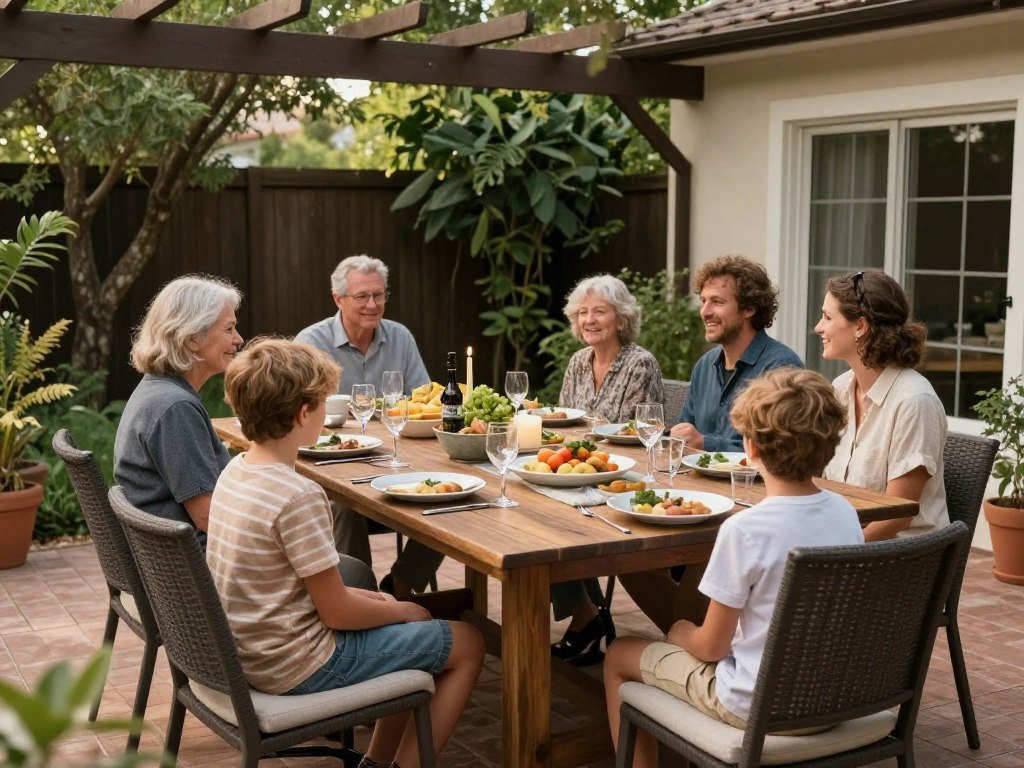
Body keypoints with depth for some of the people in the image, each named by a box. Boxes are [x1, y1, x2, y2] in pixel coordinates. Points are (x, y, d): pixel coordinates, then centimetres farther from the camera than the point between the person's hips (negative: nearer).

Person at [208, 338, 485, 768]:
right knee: (467, 644, 4)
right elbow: (338, 612, -20)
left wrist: (376, 601, 8)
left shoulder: (235, 471, 2)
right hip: (296, 667, -9)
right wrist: (404, 610, -2)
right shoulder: (298, 496, -26)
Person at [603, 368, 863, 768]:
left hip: (759, 706, -7)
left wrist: (682, 634, 6)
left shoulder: (743, 530, -25)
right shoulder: (846, 512, -6)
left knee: (619, 655, 13)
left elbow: (711, 646, -17)